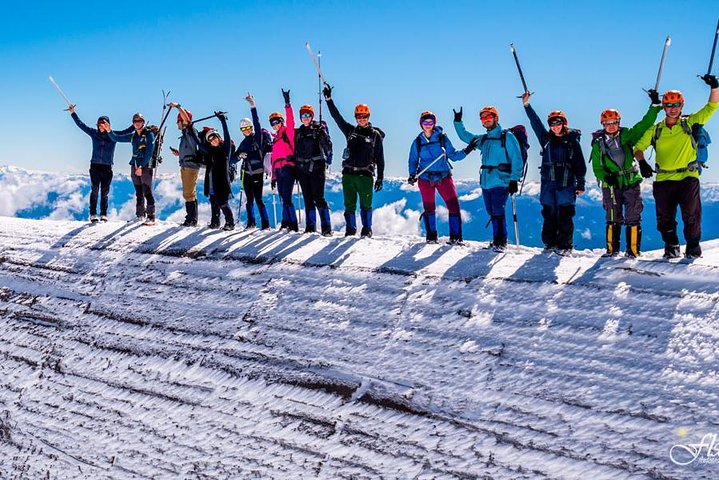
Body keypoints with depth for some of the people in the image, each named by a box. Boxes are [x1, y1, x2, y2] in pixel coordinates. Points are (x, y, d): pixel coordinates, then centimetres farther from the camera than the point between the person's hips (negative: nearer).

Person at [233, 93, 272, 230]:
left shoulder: (258, 137, -1)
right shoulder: (244, 143, 13)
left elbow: (257, 123, -16)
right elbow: (233, 159, 14)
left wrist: (252, 106, -24)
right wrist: (239, 156, -9)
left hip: (258, 173, -6)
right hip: (247, 173, 6)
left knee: (258, 199, -9)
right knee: (249, 199, 11)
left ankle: (265, 224, -5)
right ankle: (251, 222, 21)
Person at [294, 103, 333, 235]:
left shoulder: (319, 129, 1)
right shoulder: (298, 132, 14)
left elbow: (327, 145, -9)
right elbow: (295, 150, 18)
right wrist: (295, 167, 14)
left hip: (317, 167, -5)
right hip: (302, 169, 5)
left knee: (318, 198, -11)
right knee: (308, 199, 8)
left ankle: (326, 227, -10)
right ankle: (310, 227, 14)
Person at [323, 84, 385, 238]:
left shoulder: (375, 135, 4)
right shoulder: (350, 131, 13)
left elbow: (380, 158, 3)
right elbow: (337, 116, 10)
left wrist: (380, 178, -1)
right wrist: (328, 99, 4)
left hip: (365, 174, -3)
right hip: (348, 173, 3)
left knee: (365, 205, -4)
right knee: (349, 205, 5)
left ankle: (367, 229, 7)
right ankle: (350, 229, 13)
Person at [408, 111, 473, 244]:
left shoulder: (442, 138, 2)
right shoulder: (417, 142, 5)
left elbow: (453, 155, 3)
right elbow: (413, 161, 11)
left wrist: (466, 151, -12)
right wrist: (412, 175, -5)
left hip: (444, 177, -1)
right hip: (425, 178, 1)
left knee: (453, 205, -10)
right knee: (428, 208, 9)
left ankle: (455, 236, -5)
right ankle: (431, 236, 23)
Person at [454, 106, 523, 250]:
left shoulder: (507, 137, -2)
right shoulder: (482, 139, 17)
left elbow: (516, 160, -6)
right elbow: (465, 136, 30)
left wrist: (514, 180, -12)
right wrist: (458, 121, 16)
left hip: (500, 182, -7)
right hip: (486, 182, 7)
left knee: (498, 212, -13)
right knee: (492, 212, 7)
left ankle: (501, 242, -8)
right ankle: (497, 240, 15)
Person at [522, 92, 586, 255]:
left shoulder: (572, 140, 3)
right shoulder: (546, 139, 12)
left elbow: (580, 163, 2)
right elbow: (535, 122, 10)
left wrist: (580, 183, -2)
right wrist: (526, 105, 3)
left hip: (566, 183, -3)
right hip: (548, 182, 3)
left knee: (565, 215, -5)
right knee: (549, 213, 4)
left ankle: (565, 246, 0)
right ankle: (550, 243, 12)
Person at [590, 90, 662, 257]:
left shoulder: (626, 136, 6)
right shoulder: (598, 144, 5)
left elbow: (644, 124, 2)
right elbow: (596, 167, 5)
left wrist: (655, 106, -5)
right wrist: (605, 176, -14)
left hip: (631, 182, 1)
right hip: (610, 185, 0)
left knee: (633, 218, -2)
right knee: (613, 218, 1)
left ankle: (633, 250, 2)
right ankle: (612, 249, 10)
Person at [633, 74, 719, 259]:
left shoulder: (690, 123, 6)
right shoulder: (655, 130, 9)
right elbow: (639, 147, 9)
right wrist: (642, 162, -10)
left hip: (688, 177, -2)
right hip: (663, 180, 2)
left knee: (691, 216, -5)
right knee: (665, 219, 7)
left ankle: (693, 248, 7)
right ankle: (671, 248, 21)